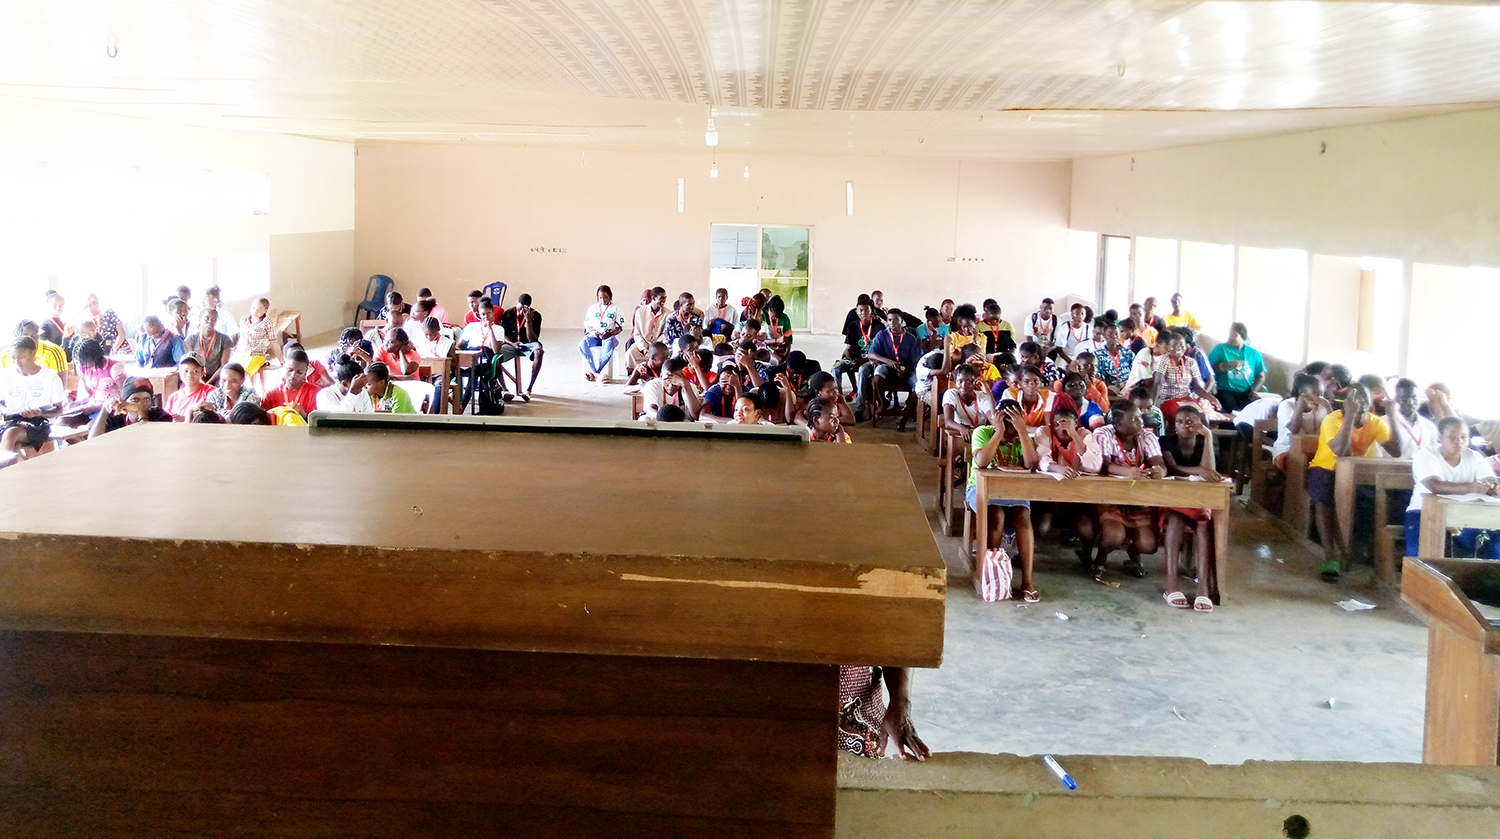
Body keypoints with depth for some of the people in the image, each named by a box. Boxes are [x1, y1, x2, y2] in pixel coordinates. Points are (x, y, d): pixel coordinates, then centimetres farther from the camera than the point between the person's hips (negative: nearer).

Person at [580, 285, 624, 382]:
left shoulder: (615, 309, 10)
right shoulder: (593, 308, 18)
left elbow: (619, 328, 4)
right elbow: (587, 325, 16)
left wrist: (609, 333, -15)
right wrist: (592, 332, -7)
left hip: (610, 336, -3)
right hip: (594, 336, 3)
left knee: (609, 345, -42)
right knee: (582, 345, -32)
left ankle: (593, 373, -39)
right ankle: (597, 374, -39)